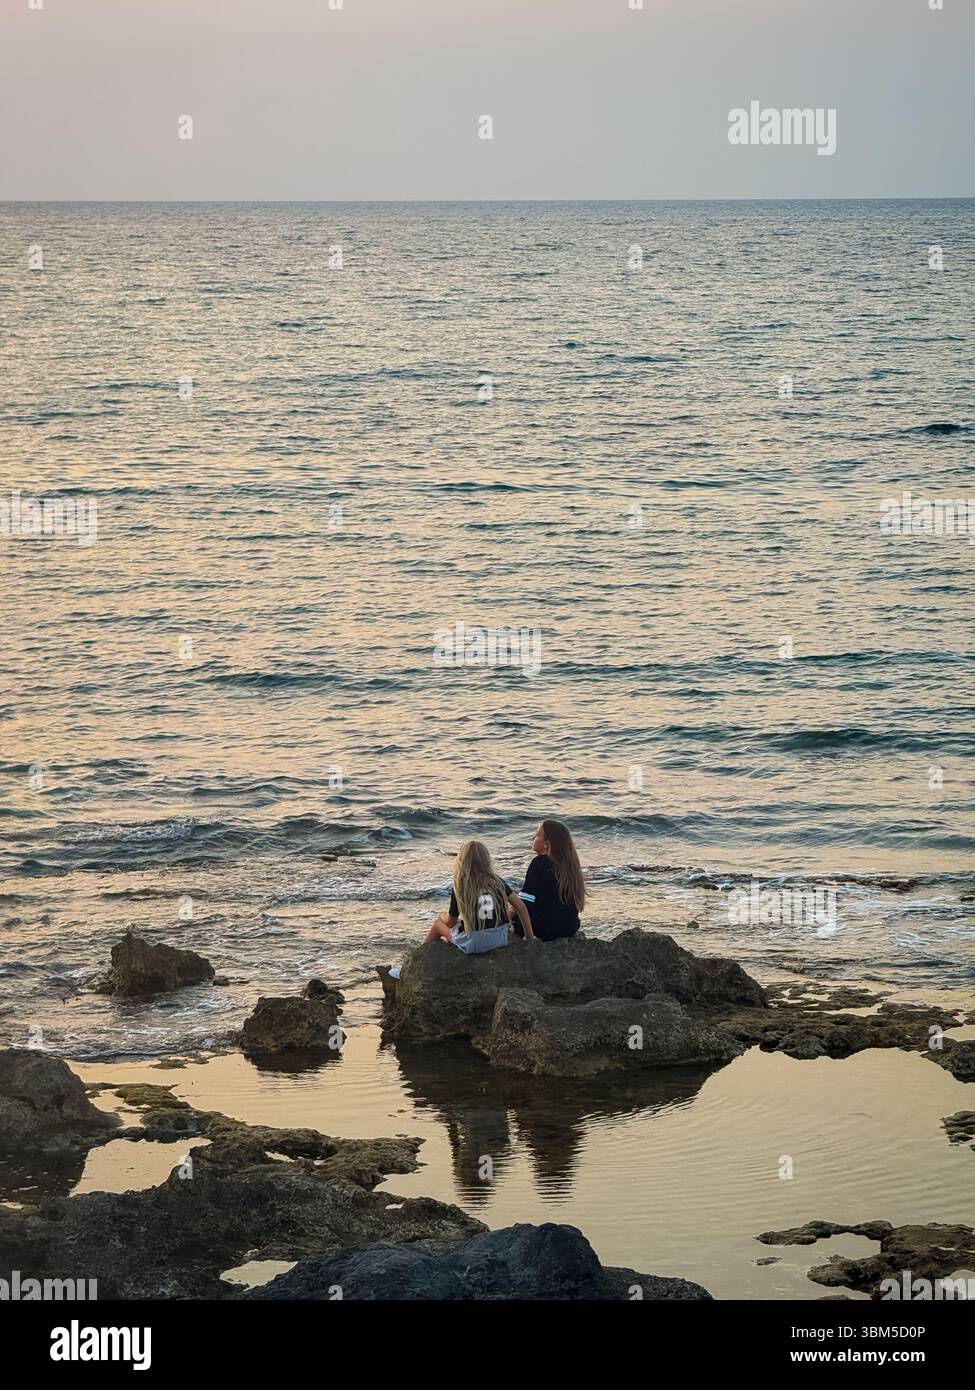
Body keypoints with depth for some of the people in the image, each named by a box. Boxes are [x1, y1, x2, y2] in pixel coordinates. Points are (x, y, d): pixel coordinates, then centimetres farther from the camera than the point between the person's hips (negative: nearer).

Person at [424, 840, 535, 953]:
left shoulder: (460, 887, -9)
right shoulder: (497, 881, 0)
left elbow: (451, 922, 1)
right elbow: (521, 906, 1)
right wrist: (529, 937, 9)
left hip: (473, 943, -3)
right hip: (500, 939, 3)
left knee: (438, 923, 23)